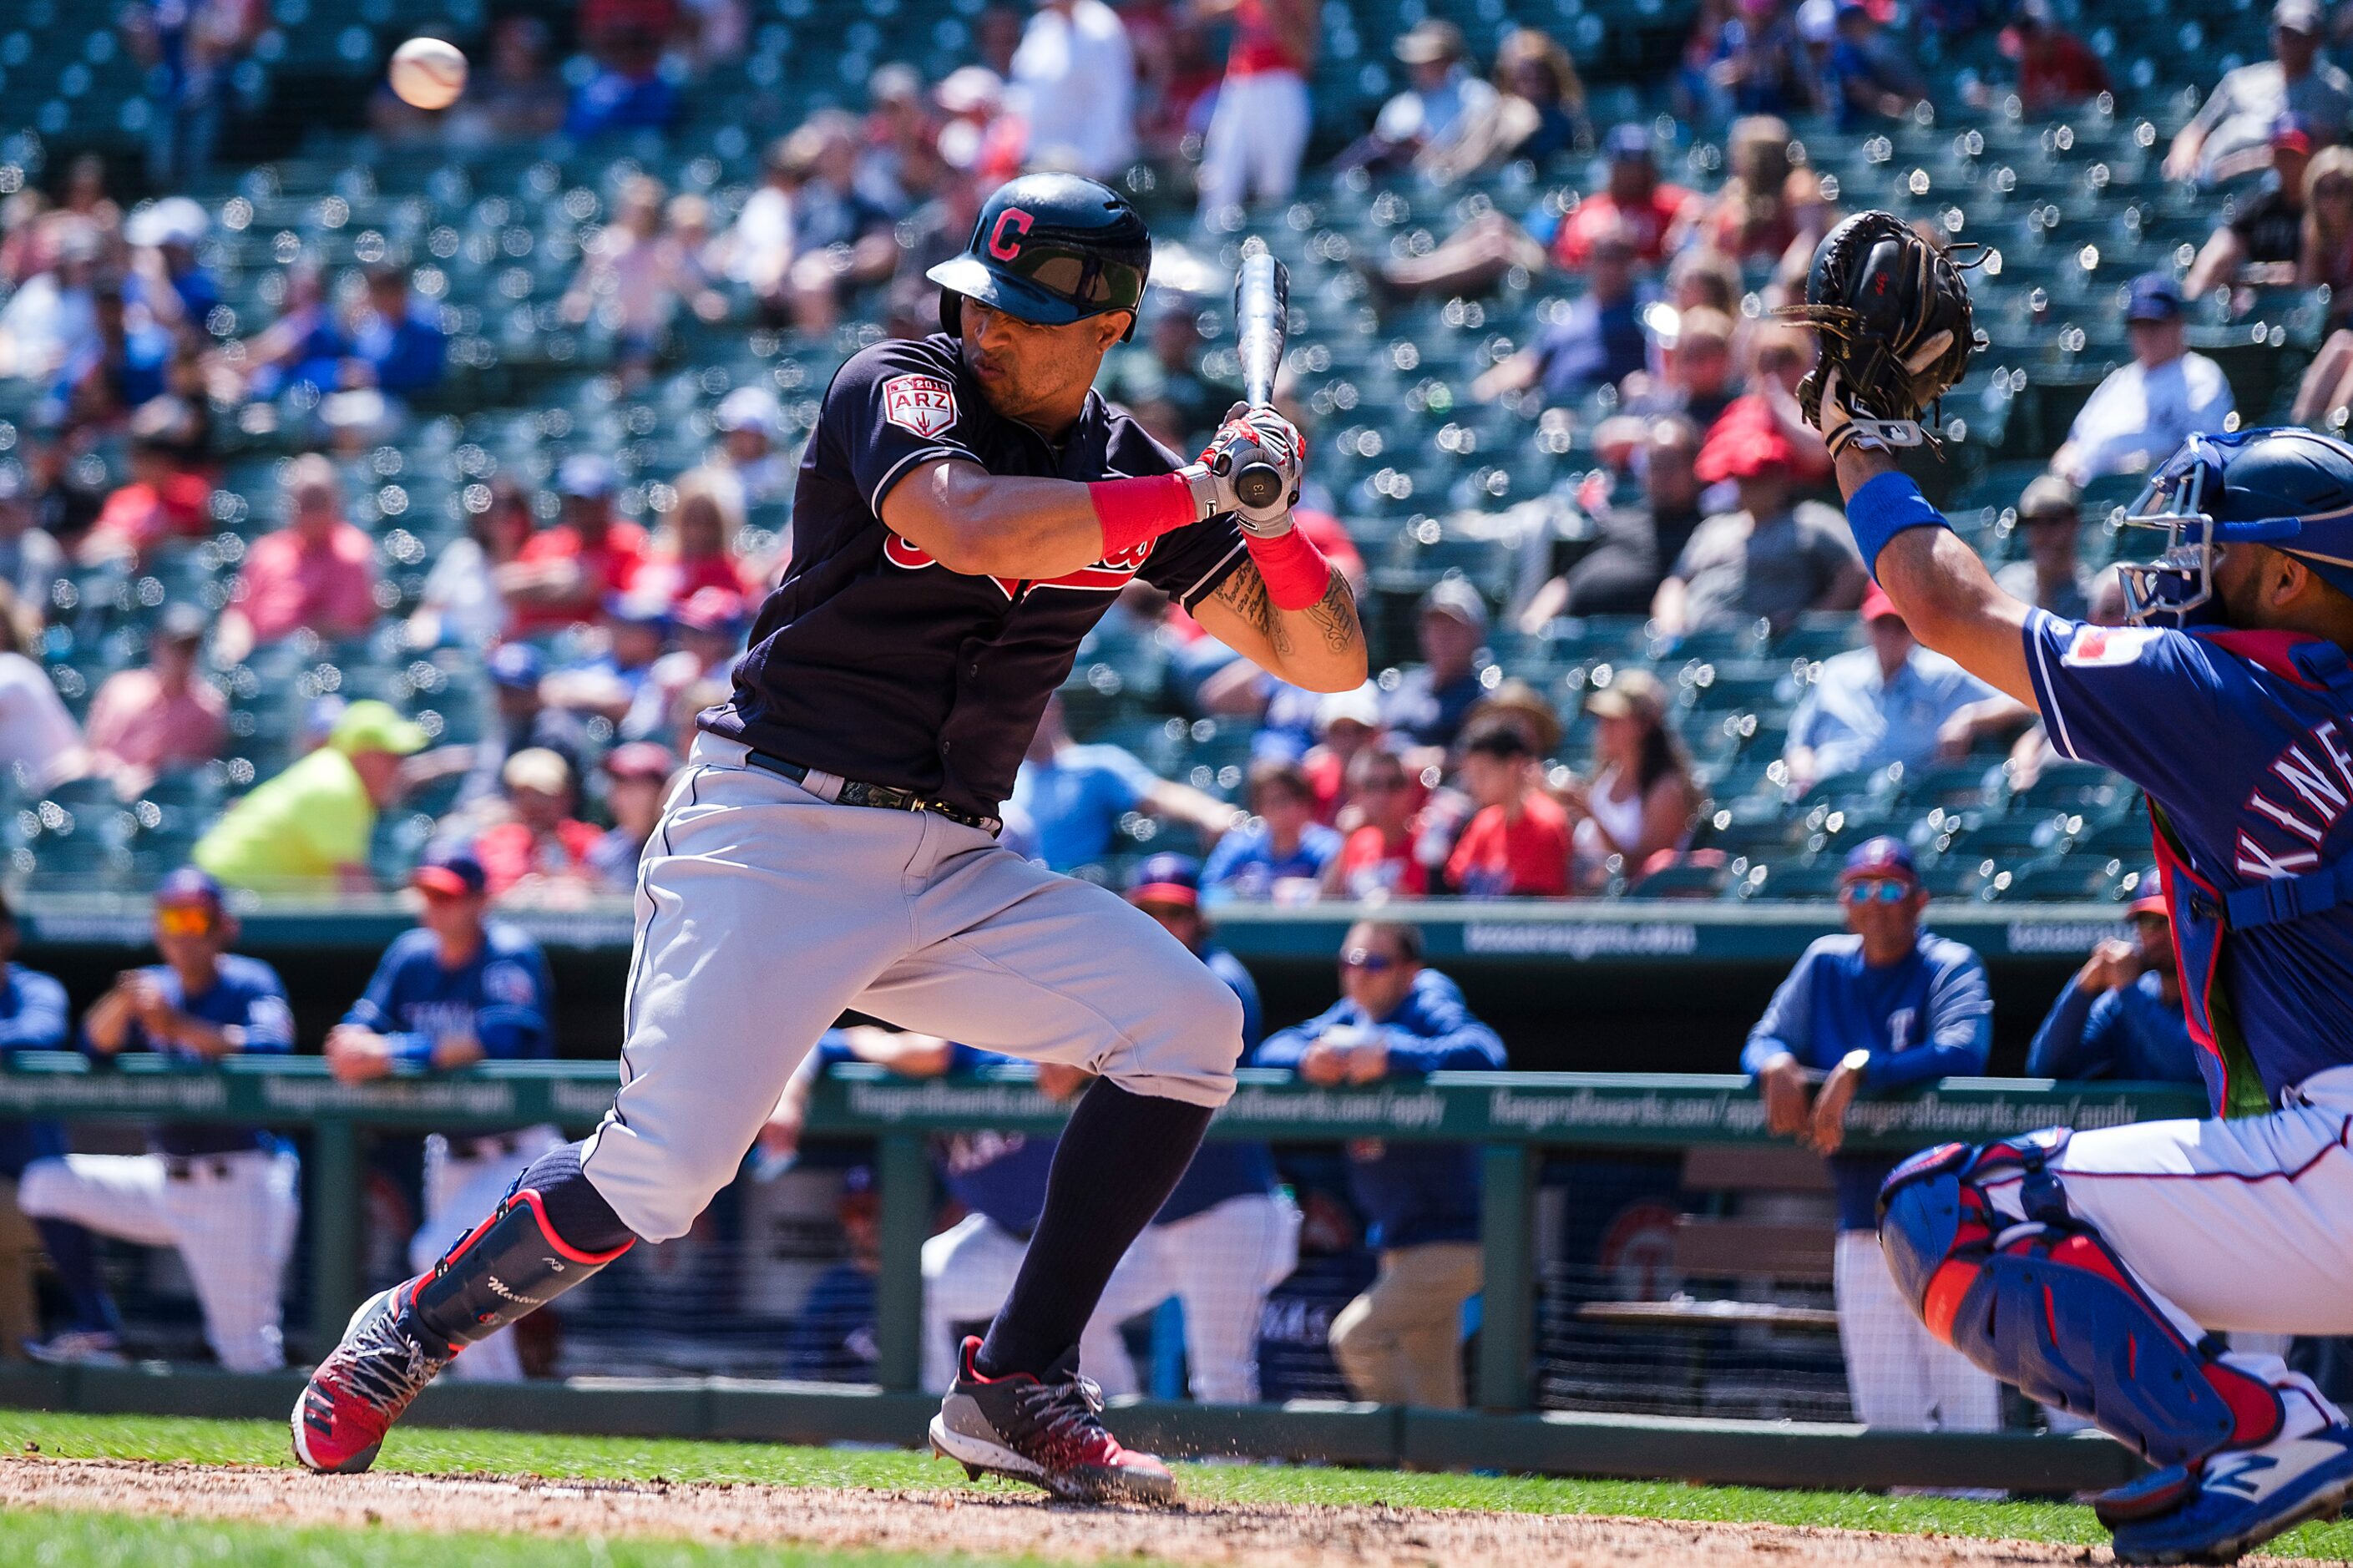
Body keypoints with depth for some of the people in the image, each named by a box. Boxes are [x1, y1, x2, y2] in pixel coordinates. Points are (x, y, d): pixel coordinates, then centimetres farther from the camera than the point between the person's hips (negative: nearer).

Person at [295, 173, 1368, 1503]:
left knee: (1187, 1024, -14)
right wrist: (1202, 493, -25)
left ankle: (1017, 1390, -9)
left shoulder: (1128, 474, 7)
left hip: (954, 868, 6)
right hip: (775, 834, -5)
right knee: (661, 1173, -17)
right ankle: (410, 1331, 9)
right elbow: (972, 530, -32)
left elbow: (1332, 663, 6)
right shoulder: (900, 391, -9)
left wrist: (1271, 522, -13)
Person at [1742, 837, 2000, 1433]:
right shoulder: (1824, 965, 11)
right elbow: (1762, 1042, 8)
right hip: (1863, 1224, 5)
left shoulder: (1951, 967, -5)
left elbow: (1961, 1053, -22)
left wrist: (1858, 1070, -31)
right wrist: (1778, 1065, -17)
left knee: (1967, 1407, -10)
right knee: (1886, 1417, 8)